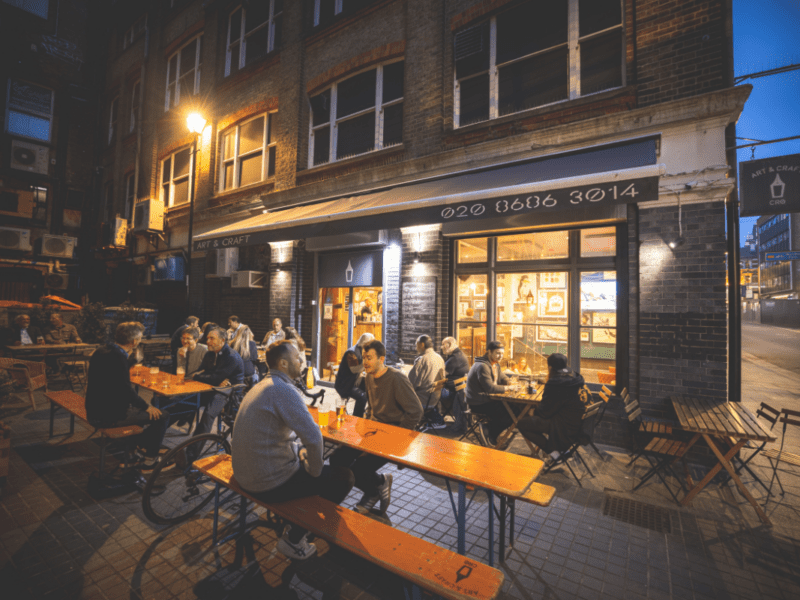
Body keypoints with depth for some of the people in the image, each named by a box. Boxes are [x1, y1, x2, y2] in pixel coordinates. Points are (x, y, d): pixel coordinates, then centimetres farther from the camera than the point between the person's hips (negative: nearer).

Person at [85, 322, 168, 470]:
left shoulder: (102, 351, 5)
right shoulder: (117, 358, -25)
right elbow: (126, 390, -25)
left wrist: (127, 355, 13)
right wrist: (147, 407, -12)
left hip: (96, 410, 10)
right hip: (108, 416, -10)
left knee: (139, 408, 30)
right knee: (160, 417, -5)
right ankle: (150, 460, 11)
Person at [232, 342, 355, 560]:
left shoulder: (262, 386, 9)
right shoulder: (283, 389, -24)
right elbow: (313, 437, -33)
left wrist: (299, 450, 11)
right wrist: (314, 470, -14)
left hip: (245, 474, 10)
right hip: (268, 484, -10)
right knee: (344, 477, 1)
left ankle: (295, 524, 33)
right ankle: (293, 539, 13)